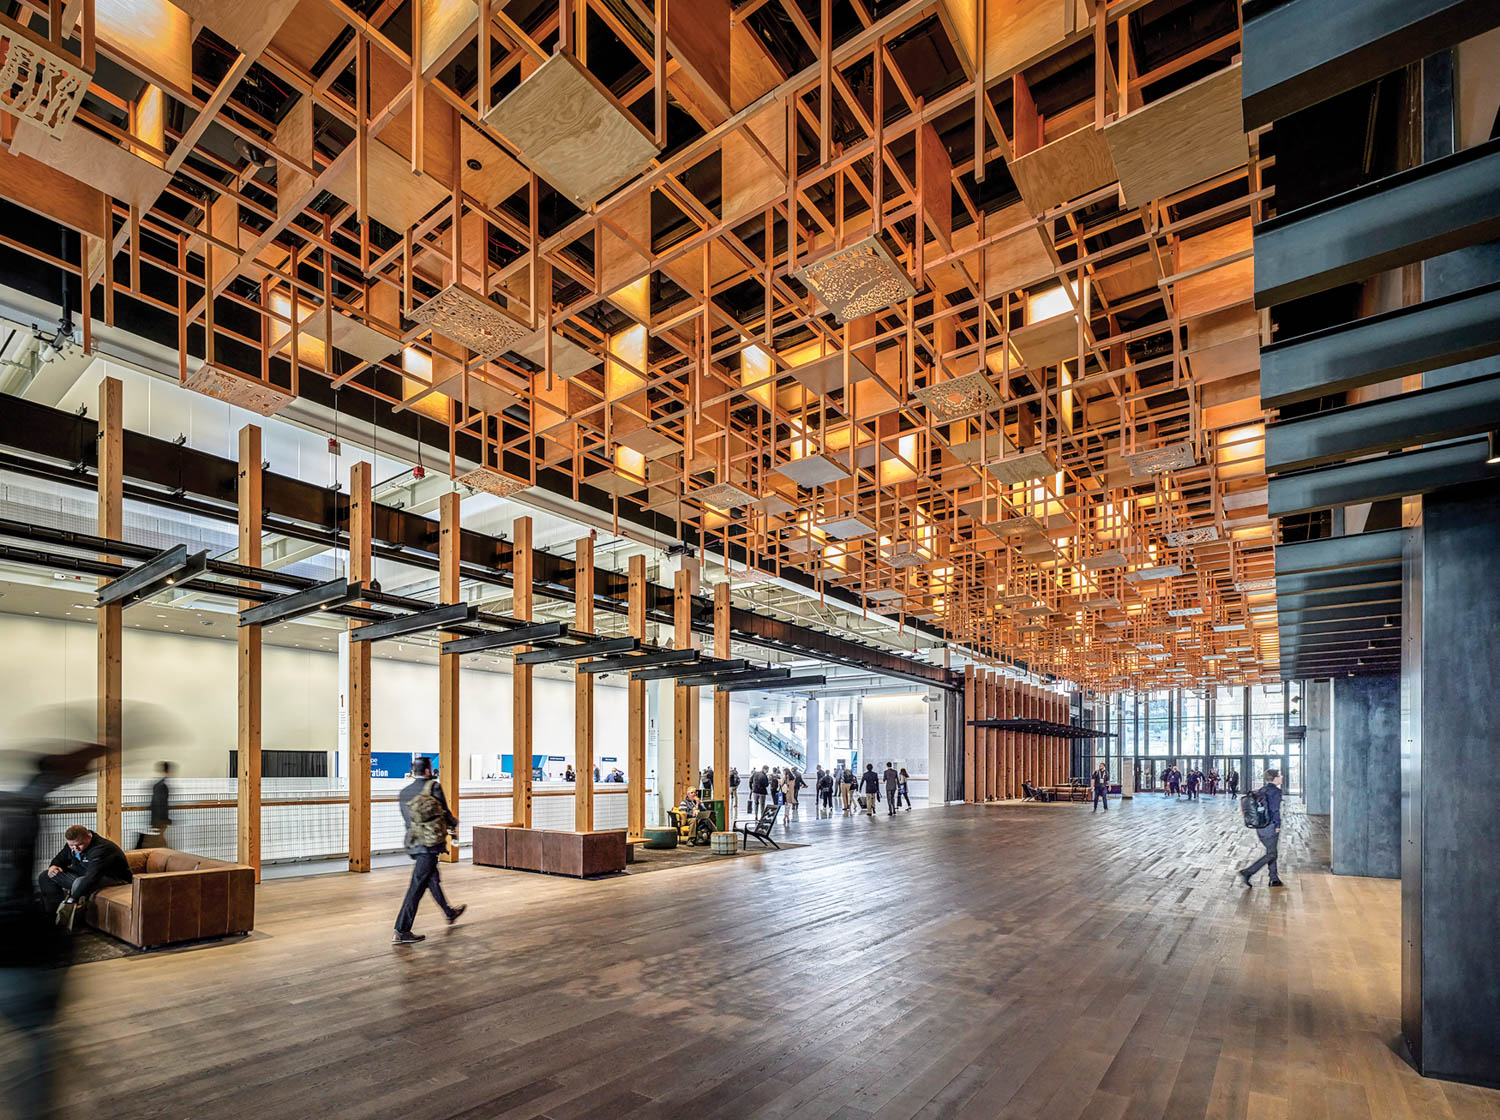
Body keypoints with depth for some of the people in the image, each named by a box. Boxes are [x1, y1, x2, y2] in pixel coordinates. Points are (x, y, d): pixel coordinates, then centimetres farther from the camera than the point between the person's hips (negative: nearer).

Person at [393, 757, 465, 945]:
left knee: (432, 878, 21)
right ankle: (401, 932, -5)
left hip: (413, 843, 7)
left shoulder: (403, 792, 7)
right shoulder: (433, 787, -10)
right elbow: (444, 812, -3)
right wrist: (454, 826, 17)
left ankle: (449, 913, 38)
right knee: (417, 886, -4)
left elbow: (407, 820, 12)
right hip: (431, 843, -7)